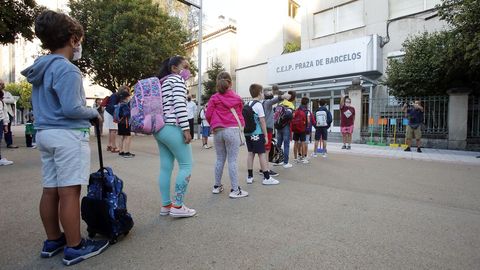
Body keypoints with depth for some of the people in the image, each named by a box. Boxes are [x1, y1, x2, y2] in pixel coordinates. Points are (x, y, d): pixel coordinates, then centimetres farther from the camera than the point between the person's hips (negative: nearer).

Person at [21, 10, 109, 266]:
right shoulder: (67, 69, -14)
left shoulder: (40, 68, 16)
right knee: (69, 192, -4)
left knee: (50, 190, 13)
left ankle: (53, 240, 26)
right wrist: (94, 113, -3)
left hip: (44, 133, 9)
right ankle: (75, 248, 7)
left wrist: (85, 104, 18)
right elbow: (72, 109, -20)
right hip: (68, 135, -9)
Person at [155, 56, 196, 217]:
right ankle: (178, 206, -1)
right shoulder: (177, 79, -3)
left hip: (160, 128, 10)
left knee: (166, 167, 9)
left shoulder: (162, 82, 24)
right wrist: (186, 128, -18)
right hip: (172, 128, -9)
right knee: (187, 165, -4)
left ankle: (165, 205, 15)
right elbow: (179, 105, -16)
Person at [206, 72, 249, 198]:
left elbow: (208, 115, 0)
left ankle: (217, 186, 24)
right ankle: (235, 190, 3)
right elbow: (240, 112, 11)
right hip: (232, 130, -2)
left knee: (220, 159, 13)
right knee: (232, 160, -1)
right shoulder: (237, 98, 3)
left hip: (217, 131, 3)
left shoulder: (214, 98, 2)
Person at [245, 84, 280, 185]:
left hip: (248, 133, 7)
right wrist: (266, 135, -8)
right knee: (262, 154, -2)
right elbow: (262, 121, -12)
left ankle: (249, 177, 17)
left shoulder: (247, 104, 11)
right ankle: (266, 178, 6)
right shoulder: (258, 104, -10)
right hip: (257, 133, -7)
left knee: (250, 153, 11)